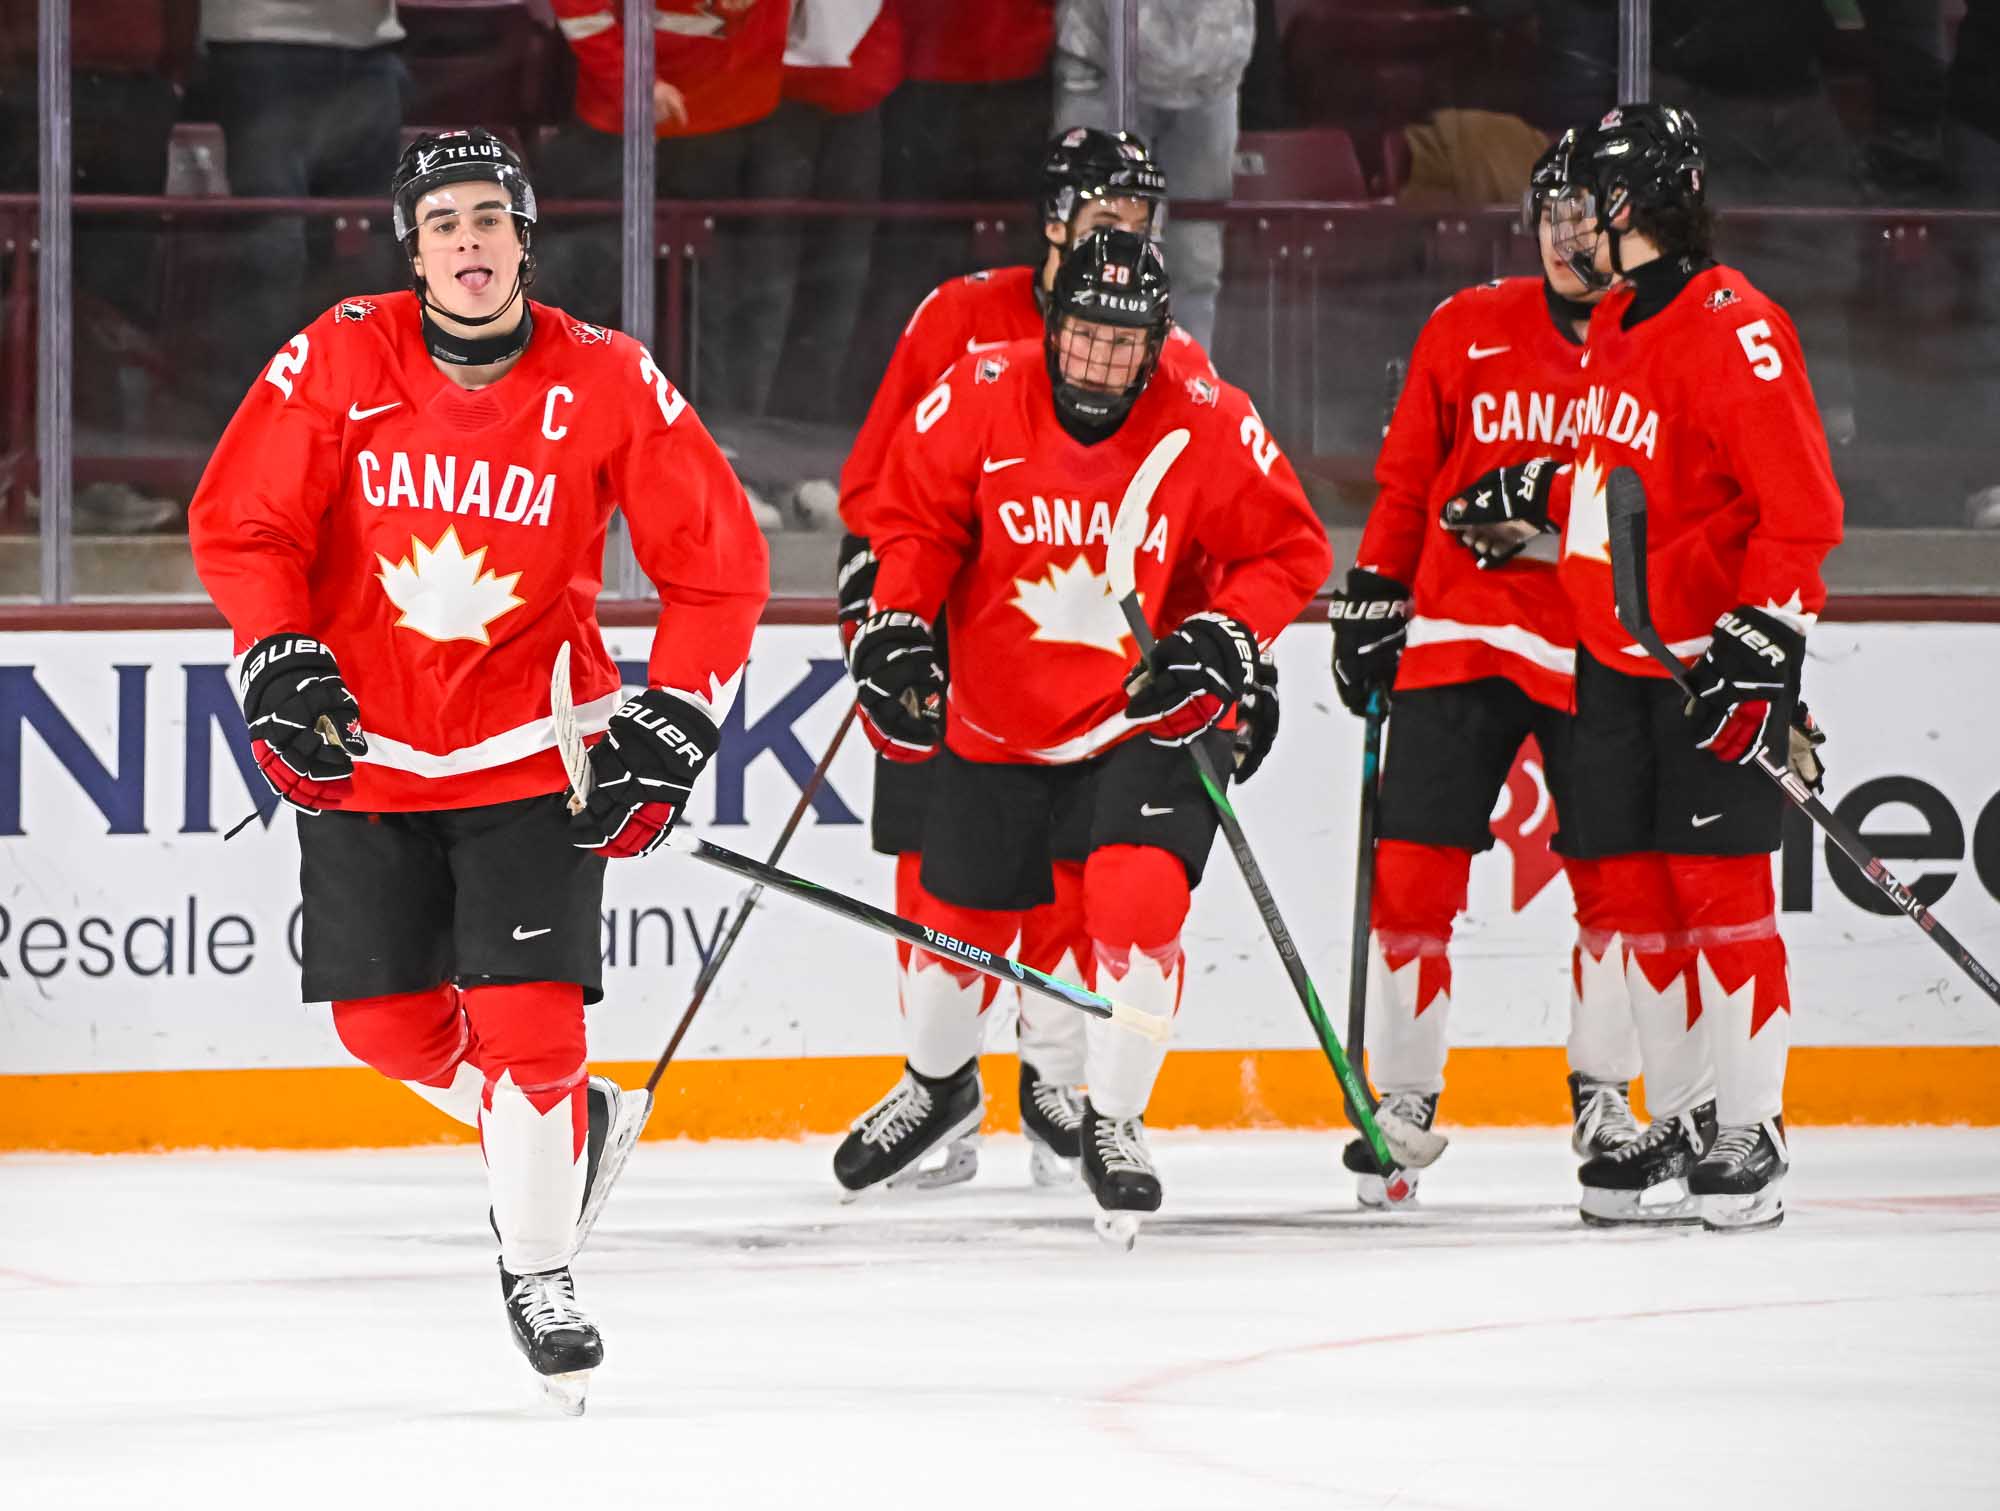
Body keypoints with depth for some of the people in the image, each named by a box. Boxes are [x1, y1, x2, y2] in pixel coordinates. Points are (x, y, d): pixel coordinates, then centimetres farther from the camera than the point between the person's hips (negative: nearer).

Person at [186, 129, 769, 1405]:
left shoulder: (608, 384, -10)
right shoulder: (338, 364, -8)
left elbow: (720, 566, -2)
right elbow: (240, 521, 0)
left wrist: (675, 720, -8)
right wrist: (282, 659, -13)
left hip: (531, 751, -2)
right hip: (363, 746, 2)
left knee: (528, 1018, -11)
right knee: (387, 1021, 5)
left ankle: (539, 1270, 6)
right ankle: (572, 1125, 32)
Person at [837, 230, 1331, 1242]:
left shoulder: (1208, 422, -16)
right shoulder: (979, 400, -14)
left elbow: (1289, 549, -6)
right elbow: (911, 515, 0)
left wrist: (1224, 639, -20)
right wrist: (894, 628, -11)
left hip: (1148, 714, -2)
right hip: (997, 718, 2)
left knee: (1138, 899, -22)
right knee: (958, 917, 13)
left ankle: (1114, 1122, -5)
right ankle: (938, 1084, 44)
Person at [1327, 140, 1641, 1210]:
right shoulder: (1468, 331, 6)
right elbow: (1407, 480, 12)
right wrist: (1369, 603, 9)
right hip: (1460, 633, 1)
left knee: (1617, 882, -1)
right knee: (1413, 871, -5)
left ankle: (1604, 1092, 17)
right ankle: (1401, 1097, 5)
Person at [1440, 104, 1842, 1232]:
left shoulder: (1731, 327, -18)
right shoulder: (1617, 322, 12)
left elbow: (1801, 502, -21)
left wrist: (1763, 635, -25)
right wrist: (1537, 494, 19)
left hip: (1715, 660, -9)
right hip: (1619, 655, 9)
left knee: (1720, 886, -9)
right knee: (1642, 891, 8)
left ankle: (1750, 1136, -4)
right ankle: (1680, 1125, 14)